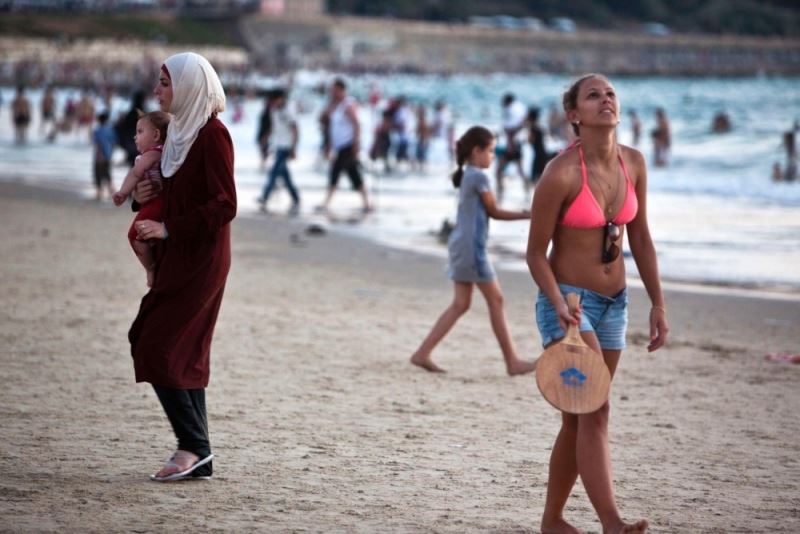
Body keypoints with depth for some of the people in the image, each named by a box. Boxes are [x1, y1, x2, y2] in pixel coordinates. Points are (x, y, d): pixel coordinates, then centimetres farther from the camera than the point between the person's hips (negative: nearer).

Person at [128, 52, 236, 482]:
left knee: (157, 349, -10)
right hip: (177, 258, 9)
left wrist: (168, 229, -21)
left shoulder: (212, 134, -16)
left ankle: (193, 445, -3)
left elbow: (224, 206, -20)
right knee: (184, 356, 9)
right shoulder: (180, 130, 12)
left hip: (201, 260, -9)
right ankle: (198, 458, 12)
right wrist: (151, 193, 4)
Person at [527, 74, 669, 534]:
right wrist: (559, 305, -24)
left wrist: (658, 303, 9)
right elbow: (536, 252, -11)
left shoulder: (634, 163, 1)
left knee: (578, 419, 12)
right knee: (595, 411, -19)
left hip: (613, 304, 6)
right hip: (568, 301, -6)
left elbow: (640, 238, 11)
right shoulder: (562, 173, -17)